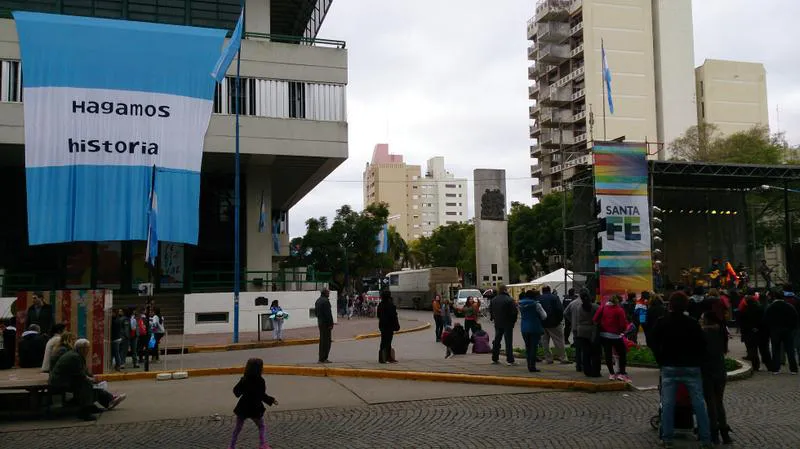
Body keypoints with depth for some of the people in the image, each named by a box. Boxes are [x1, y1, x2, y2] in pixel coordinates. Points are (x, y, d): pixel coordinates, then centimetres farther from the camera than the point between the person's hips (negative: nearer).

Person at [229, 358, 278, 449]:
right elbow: (262, 396, -17)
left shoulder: (244, 379, -5)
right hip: (254, 408, -3)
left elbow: (236, 391, 2)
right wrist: (272, 400, -5)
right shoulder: (260, 381, -18)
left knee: (238, 427, 18)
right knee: (262, 426, 17)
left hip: (242, 407, 4)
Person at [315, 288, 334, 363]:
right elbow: (328, 313, -20)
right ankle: (323, 358, -6)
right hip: (326, 323, -10)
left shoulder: (318, 301, 14)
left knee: (322, 340, 16)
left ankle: (321, 358, 21)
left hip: (320, 323, 10)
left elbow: (315, 312, 19)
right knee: (326, 340, -5)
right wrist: (331, 323, -17)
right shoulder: (325, 301, -17)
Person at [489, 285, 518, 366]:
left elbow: (490, 310, 12)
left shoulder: (493, 300, 5)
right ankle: (510, 360, -4)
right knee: (508, 341, -2)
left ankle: (495, 358, 20)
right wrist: (513, 320, -1)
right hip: (507, 323, -5)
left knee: (496, 341, 15)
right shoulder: (509, 300, -15)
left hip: (497, 323, 6)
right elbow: (514, 311, -15)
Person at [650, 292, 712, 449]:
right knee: (699, 403, 6)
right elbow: (702, 345, -3)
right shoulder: (693, 323, -6)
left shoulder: (661, 323, -2)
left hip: (669, 367, 1)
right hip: (691, 367, -1)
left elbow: (654, 344, 3)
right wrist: (698, 362, 10)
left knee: (667, 403, 3)